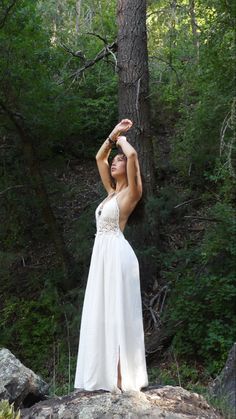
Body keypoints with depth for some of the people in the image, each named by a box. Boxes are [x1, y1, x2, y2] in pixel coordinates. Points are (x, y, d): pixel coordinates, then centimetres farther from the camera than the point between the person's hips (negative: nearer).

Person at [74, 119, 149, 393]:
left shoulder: (130, 192, -2)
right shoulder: (112, 192, 19)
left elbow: (132, 155, -18)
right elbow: (99, 157, 29)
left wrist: (122, 140, 1)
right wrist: (113, 135, 22)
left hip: (117, 255, -8)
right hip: (102, 256, 8)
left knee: (117, 313, -8)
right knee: (102, 314, 7)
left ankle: (123, 378, -3)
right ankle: (108, 375, 12)